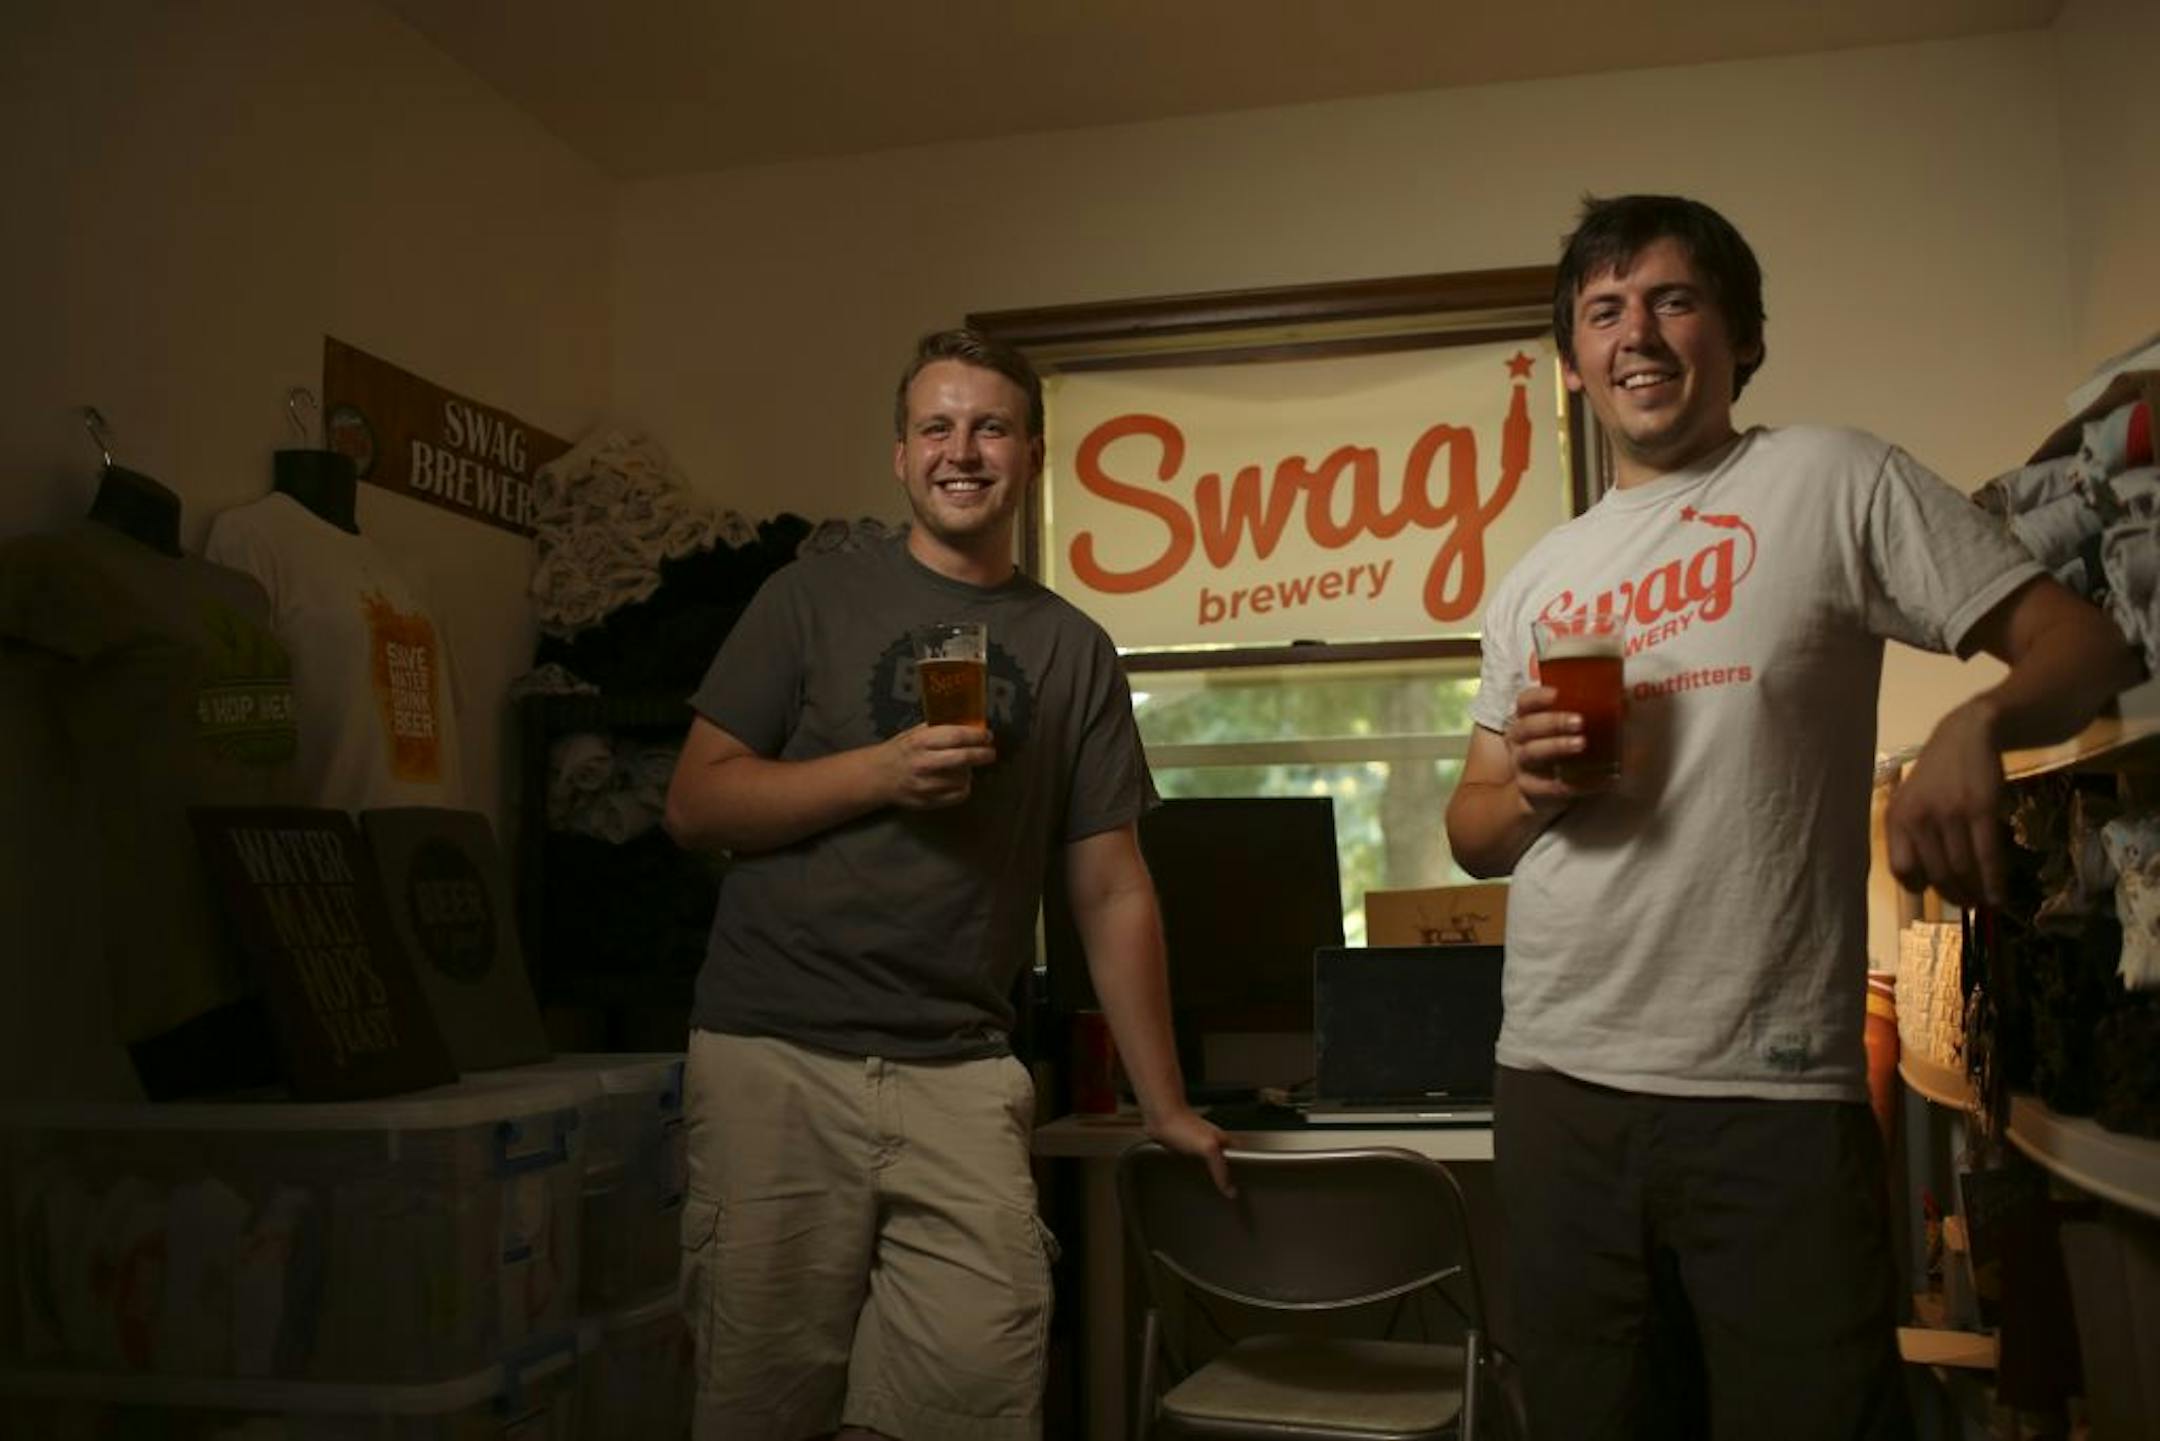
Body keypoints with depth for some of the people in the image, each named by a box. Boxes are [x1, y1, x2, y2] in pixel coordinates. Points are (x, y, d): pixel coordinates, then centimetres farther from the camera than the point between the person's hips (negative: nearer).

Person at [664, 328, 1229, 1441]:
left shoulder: (1073, 650, 10)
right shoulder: (814, 600, 6)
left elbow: (1112, 891, 11)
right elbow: (693, 804, 1)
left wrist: (1165, 1106, 10)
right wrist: (882, 770, -12)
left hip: (960, 1075, 1)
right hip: (776, 1058, -1)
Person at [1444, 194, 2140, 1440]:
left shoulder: (1831, 482, 1)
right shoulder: (1538, 578, 14)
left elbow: (2084, 643, -4)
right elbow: (1473, 832, 18)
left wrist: (1977, 725, -26)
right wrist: (1529, 789, -5)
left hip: (1772, 1099, -4)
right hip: (1555, 1087, 5)